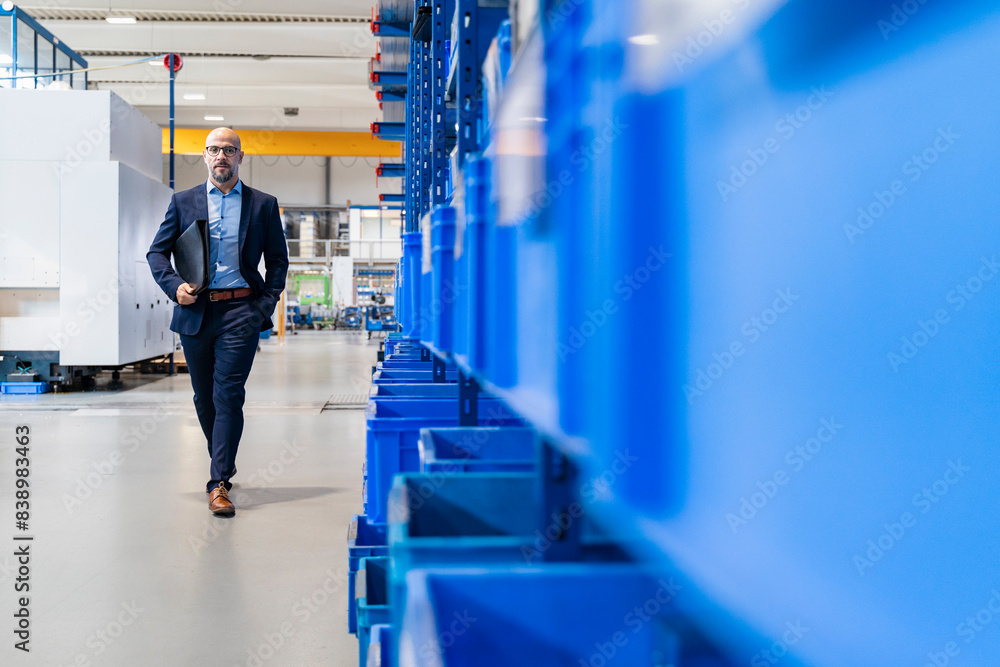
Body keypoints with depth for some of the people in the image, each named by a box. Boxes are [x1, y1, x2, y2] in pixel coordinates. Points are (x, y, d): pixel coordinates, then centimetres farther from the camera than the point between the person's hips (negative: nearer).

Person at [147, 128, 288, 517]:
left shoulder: (263, 205, 7)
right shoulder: (183, 202, 9)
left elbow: (278, 260, 12)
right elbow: (156, 252, 9)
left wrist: (267, 302, -1)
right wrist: (174, 285, -8)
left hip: (241, 311, -2)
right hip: (195, 310, 2)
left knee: (228, 394, -11)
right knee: (204, 397, 12)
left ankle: (219, 483, -11)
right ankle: (223, 461, 33)